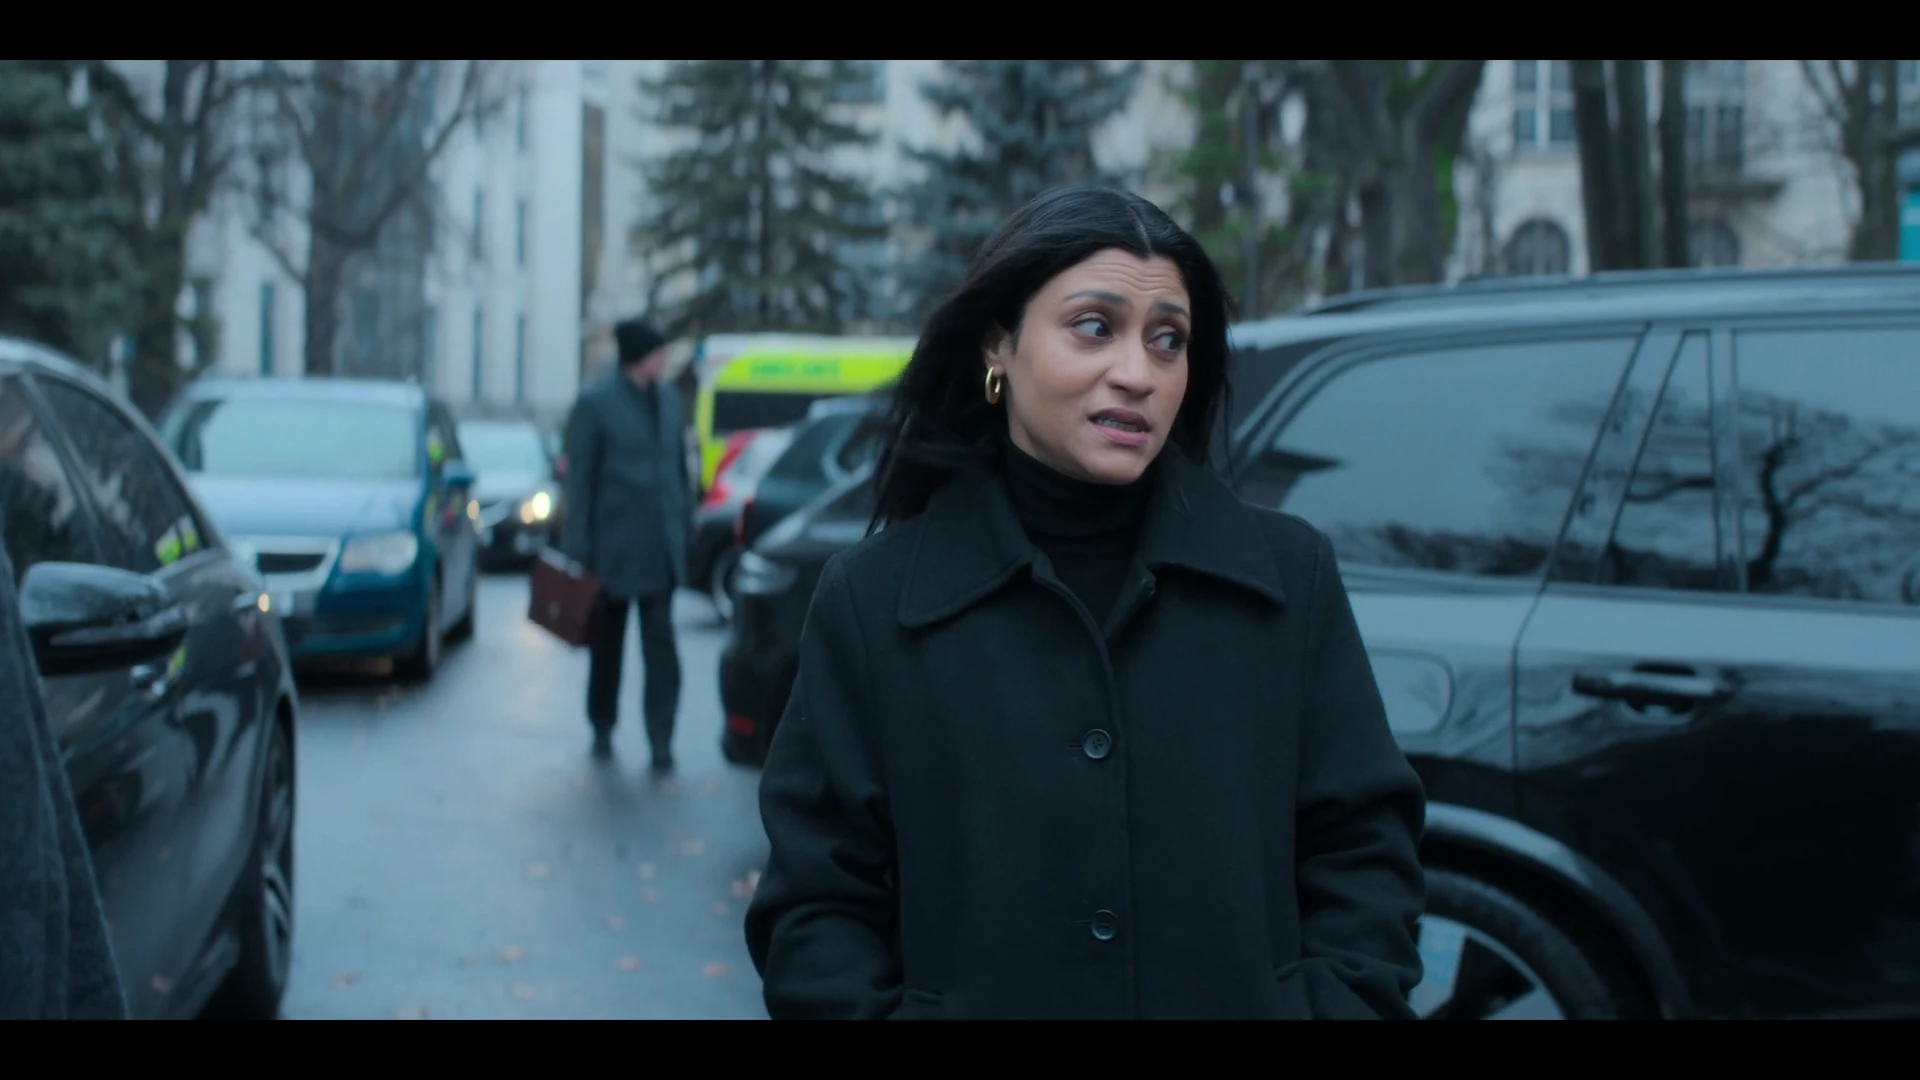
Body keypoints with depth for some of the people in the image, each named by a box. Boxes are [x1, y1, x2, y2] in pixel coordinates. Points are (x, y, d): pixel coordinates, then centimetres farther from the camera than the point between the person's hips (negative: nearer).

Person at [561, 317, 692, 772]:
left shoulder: (667, 399, 9)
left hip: (660, 546, 3)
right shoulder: (595, 401, -7)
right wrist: (578, 547, -10)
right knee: (608, 641, 11)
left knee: (660, 642, -4)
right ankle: (602, 728, 26)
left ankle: (660, 738, -4)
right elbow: (579, 477, -8)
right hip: (612, 543, -3)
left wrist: (685, 523, 12)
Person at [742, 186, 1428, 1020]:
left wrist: (1340, 1001, -14)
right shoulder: (871, 600, -5)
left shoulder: (1290, 577, -2)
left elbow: (1362, 847, 0)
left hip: (1248, 998, 2)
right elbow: (818, 899, -4)